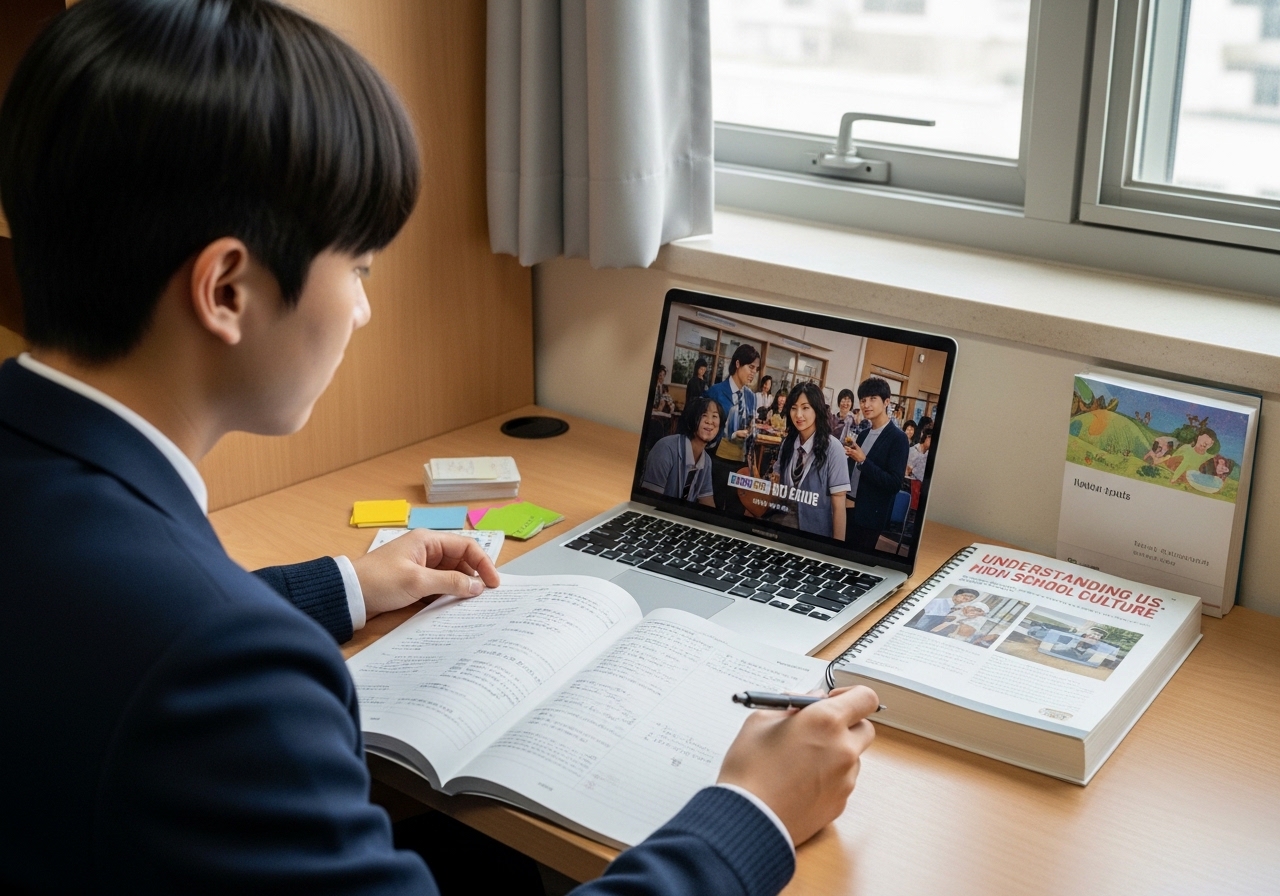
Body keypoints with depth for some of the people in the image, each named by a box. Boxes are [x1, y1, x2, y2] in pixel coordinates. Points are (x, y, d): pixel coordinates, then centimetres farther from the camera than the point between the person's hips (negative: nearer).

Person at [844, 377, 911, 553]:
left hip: (871, 516, -7)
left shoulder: (897, 438, -12)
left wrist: (863, 461, -20)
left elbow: (895, 483, -19)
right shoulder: (863, 435, 11)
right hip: (850, 510, 7)